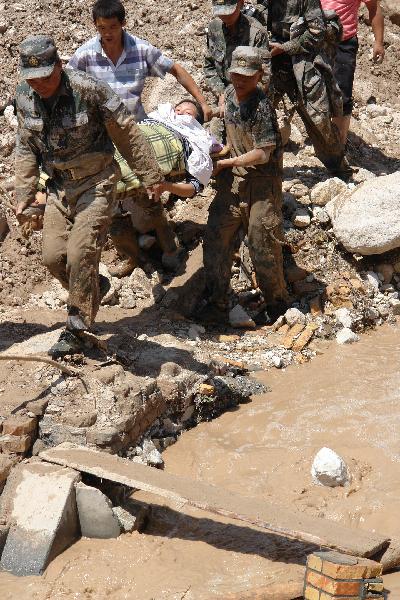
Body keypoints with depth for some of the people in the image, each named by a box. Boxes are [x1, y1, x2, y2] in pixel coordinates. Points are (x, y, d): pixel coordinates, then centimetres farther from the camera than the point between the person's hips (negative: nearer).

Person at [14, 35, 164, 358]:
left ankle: (75, 333, -2)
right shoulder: (24, 97, -2)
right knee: (53, 256, -1)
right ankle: (96, 286, 30)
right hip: (59, 186, 6)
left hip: (96, 183, -5)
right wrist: (25, 192, 6)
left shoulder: (89, 90, -19)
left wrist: (150, 174, -8)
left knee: (80, 254, -13)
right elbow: (26, 148, 10)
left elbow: (127, 133, -12)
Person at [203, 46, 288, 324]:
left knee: (263, 244, -1)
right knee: (216, 238, 4)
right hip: (233, 179, 7)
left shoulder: (262, 106, -20)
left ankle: (277, 303, 18)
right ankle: (218, 301, 16)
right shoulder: (229, 93, 3)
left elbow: (263, 154, -20)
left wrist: (226, 163, -13)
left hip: (262, 181, -7)